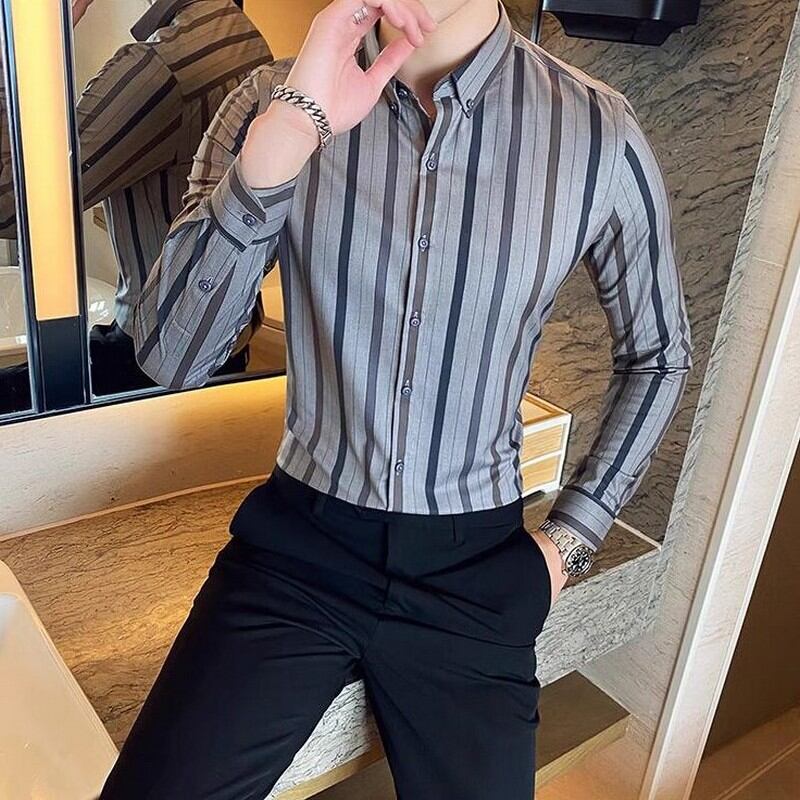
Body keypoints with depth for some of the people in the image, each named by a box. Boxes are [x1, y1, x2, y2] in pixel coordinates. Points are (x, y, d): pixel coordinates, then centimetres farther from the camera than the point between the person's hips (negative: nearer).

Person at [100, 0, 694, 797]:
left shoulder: (599, 136, -9)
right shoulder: (272, 102, -7)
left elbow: (657, 354, 7)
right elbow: (169, 356, -15)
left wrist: (571, 537, 1)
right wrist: (286, 135, -26)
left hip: (475, 569, 1)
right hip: (295, 545, 1)